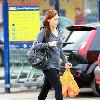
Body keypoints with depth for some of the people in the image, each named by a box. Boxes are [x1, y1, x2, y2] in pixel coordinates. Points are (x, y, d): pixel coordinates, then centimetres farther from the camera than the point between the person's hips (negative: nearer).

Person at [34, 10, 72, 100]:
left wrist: (65, 62, 21)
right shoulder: (44, 32, -6)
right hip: (48, 64, -7)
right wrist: (48, 44, -27)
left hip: (57, 65, 7)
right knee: (58, 87, -14)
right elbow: (36, 45, -16)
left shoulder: (59, 33, 15)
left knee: (46, 88, 13)